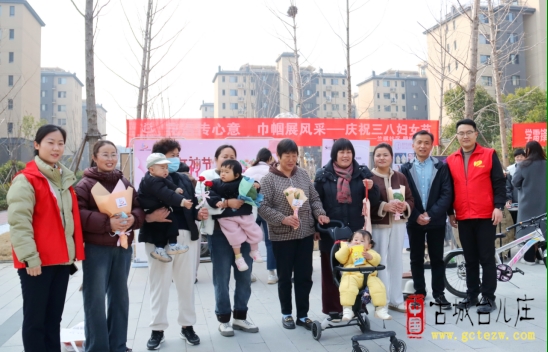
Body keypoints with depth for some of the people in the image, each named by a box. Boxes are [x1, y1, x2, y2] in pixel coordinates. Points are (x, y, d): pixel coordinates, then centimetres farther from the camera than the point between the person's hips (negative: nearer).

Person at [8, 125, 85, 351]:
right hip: (37, 261, -7)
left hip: (61, 259, 7)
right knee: (35, 319, 3)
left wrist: (74, 251, 15)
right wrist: (30, 256, -21)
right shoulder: (26, 180, -9)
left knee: (54, 318, 14)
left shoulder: (65, 179, 15)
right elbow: (19, 221, -16)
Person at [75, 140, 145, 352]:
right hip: (96, 249, -5)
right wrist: (107, 223, -25)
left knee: (120, 296, 13)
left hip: (123, 248, 5)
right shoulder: (85, 184, -4)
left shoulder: (125, 183, 11)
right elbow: (78, 213, -16)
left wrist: (132, 219, -14)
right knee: (95, 298, -2)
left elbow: (139, 209, 9)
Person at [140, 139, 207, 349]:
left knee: (187, 283, 12)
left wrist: (199, 214, -6)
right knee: (159, 284, 7)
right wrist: (150, 217, -32)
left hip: (186, 236, 5)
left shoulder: (184, 179, 12)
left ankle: (187, 326, 26)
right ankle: (157, 329, 19)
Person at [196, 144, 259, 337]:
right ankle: (223, 319, 18)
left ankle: (240, 316, 23)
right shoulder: (207, 176, 3)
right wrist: (227, 202, -23)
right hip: (220, 233, -4)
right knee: (222, 278, 3)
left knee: (245, 277, 9)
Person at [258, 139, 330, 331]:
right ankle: (286, 313, 28)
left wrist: (320, 213, -7)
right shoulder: (269, 179, -8)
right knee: (285, 276, 10)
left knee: (304, 276, 9)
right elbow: (263, 207, -13)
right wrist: (283, 219, -23)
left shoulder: (303, 174, 5)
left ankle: (303, 315, 23)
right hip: (282, 235, -3)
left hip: (306, 233, 4)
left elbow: (314, 198, 10)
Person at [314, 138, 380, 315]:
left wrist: (371, 188, -15)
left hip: (357, 231, 2)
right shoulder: (323, 175, -1)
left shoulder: (363, 173, 4)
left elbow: (374, 201, 5)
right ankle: (333, 308, 18)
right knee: (332, 271, 7)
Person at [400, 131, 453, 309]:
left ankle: (439, 293, 18)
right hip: (414, 221, 1)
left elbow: (447, 194, -6)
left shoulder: (441, 167, 2)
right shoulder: (405, 169, 5)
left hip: (436, 221, -1)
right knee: (416, 259, 8)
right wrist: (416, 215, -13)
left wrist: (431, 214, -16)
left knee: (437, 258, 7)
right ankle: (419, 292, 19)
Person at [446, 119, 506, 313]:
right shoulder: (451, 160, 8)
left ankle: (488, 298, 8)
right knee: (470, 259, 12)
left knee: (487, 258, 1)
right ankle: (472, 294, 21)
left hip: (486, 216, -3)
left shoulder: (489, 155, 0)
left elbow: (499, 183, -2)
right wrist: (450, 212, 10)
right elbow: (449, 188, 12)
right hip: (463, 218, 3)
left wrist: (499, 207, -10)